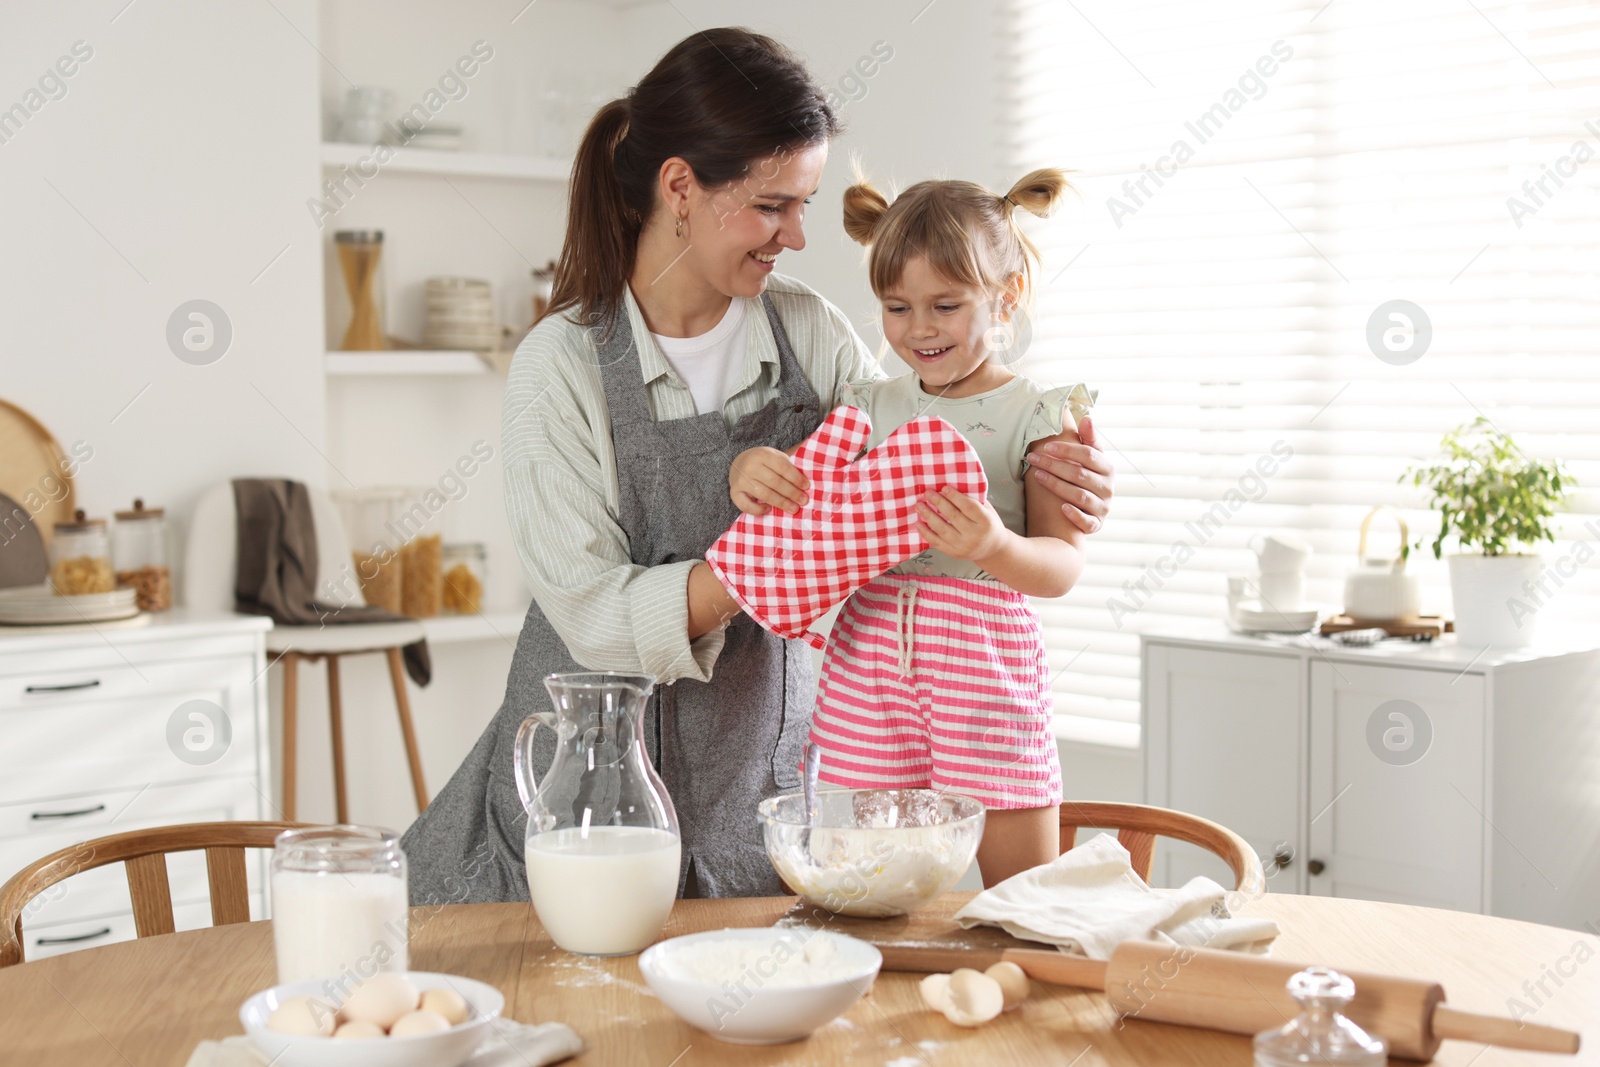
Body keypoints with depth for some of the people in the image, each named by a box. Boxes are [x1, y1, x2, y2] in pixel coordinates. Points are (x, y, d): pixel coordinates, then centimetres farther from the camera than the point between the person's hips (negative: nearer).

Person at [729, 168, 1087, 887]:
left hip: (985, 661, -4)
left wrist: (994, 546, -31)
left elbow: (1063, 565, -10)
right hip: (867, 656, 4)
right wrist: (751, 471, -14)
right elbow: (801, 492, 10)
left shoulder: (1039, 416, -2)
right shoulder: (871, 407, 11)